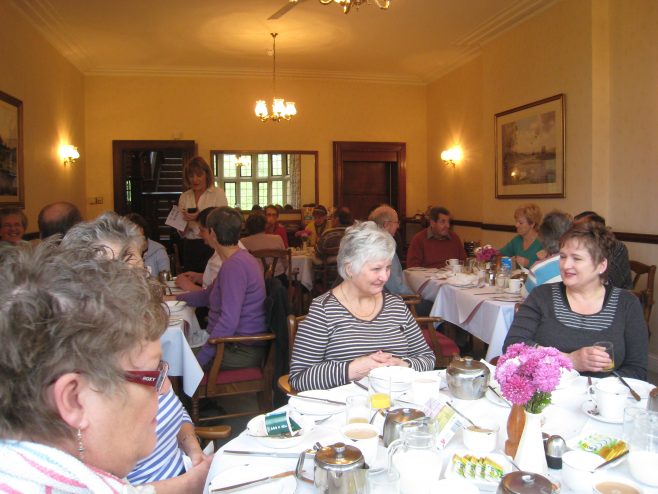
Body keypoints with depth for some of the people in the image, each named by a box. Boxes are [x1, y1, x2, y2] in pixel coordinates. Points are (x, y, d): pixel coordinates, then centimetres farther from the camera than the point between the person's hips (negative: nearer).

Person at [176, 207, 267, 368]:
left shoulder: (234, 265, -22)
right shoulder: (240, 259, 11)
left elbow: (228, 321, -28)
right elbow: (208, 295, 25)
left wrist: (199, 360, -23)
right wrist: (175, 298, 28)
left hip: (241, 351, -9)